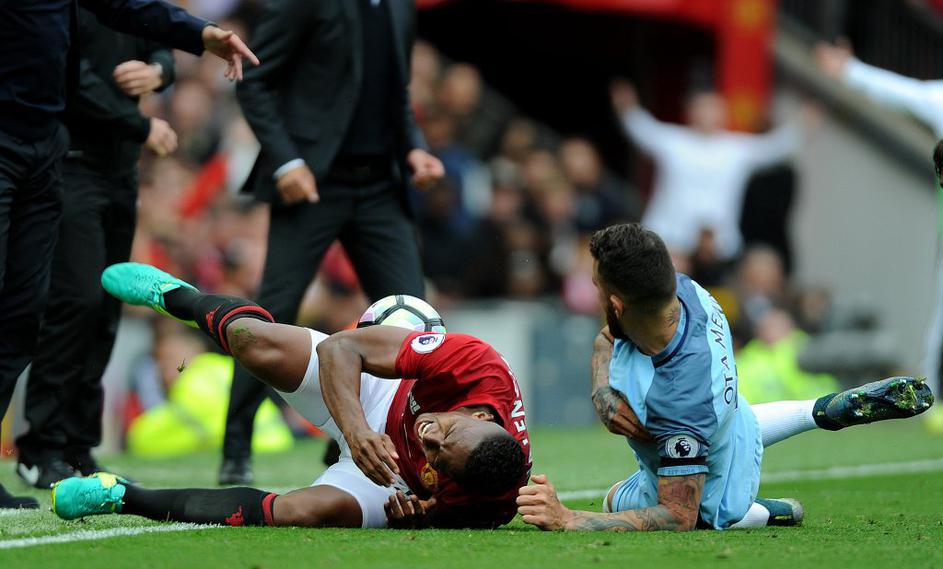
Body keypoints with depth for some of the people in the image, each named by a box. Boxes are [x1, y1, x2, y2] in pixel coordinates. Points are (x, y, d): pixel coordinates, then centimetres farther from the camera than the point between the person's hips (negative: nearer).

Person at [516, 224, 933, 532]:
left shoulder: (676, 397, -50)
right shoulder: (684, 288, -29)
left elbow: (680, 515, -40)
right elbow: (608, 337, -7)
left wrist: (569, 520, -47)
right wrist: (602, 393, -28)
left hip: (707, 501, -6)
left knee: (616, 500, 31)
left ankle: (752, 515, 18)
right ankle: (832, 411, 35)